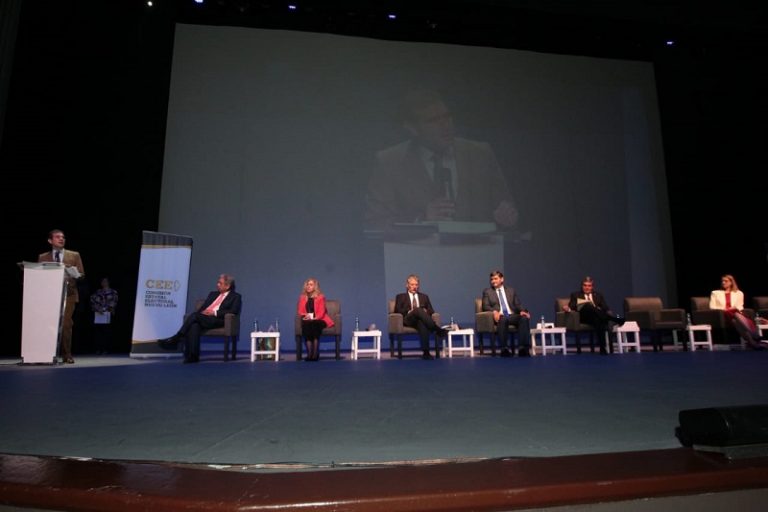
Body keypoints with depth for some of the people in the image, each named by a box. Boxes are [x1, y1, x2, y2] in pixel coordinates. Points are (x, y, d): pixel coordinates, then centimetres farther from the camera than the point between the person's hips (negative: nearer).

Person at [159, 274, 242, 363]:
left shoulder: (236, 297, 11)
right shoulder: (213, 294, 30)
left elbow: (234, 311, -5)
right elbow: (202, 307, 23)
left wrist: (215, 312, -11)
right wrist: (202, 312, -1)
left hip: (217, 320, -5)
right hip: (202, 318, 5)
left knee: (194, 315, -28)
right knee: (194, 325, -31)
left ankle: (175, 339, -20)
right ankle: (192, 355, -34)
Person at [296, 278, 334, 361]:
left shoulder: (320, 297, 7)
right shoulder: (302, 297, 16)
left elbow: (321, 311, -2)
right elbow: (299, 311, 10)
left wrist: (314, 318, -21)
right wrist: (305, 315, -12)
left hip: (318, 320, -2)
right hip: (307, 321, 2)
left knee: (314, 325, -37)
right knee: (305, 326, -34)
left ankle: (315, 353, -40)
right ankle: (309, 353, -41)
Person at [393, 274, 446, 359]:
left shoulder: (424, 296, 30)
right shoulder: (400, 297, 23)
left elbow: (431, 311, 19)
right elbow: (397, 310, 8)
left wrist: (426, 311, -5)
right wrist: (409, 311, -10)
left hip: (421, 319, 2)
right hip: (408, 320, -2)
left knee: (423, 324, -39)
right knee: (418, 310, -37)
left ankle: (426, 352, -45)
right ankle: (437, 329, -45)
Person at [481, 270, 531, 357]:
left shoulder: (511, 290, 24)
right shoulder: (487, 291, 16)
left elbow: (517, 304, 16)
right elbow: (485, 306, 4)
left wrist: (522, 311, -7)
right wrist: (494, 311, -17)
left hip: (512, 315, 3)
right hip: (500, 316, -3)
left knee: (525, 318, -30)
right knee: (503, 319, -39)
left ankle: (524, 348, -34)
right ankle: (504, 349, -37)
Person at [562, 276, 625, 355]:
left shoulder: (598, 295, 25)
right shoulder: (575, 295, 20)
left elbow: (606, 308, 15)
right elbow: (571, 307, 9)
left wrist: (610, 315, -8)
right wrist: (567, 308, -16)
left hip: (598, 316, 2)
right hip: (583, 316, -2)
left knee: (599, 321, -37)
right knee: (588, 305, -34)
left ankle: (602, 348, -39)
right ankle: (615, 319, -44)